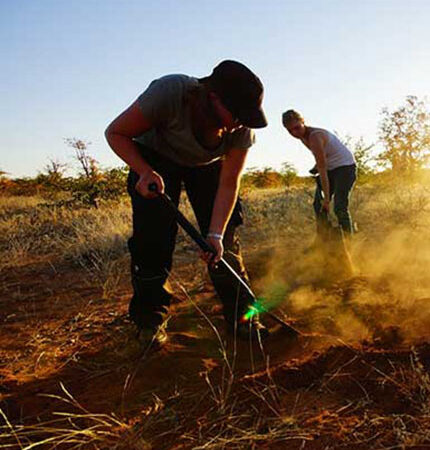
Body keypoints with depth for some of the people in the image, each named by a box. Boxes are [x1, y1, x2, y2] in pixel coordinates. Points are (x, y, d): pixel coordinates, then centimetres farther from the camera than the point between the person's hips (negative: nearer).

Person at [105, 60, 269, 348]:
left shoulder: (242, 128, -27)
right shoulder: (169, 92, -38)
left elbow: (228, 184, -23)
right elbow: (116, 133, -26)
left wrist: (215, 233, -34)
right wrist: (145, 171, -40)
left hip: (207, 164, 2)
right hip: (155, 157, -2)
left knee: (226, 240, -7)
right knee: (153, 236, -14)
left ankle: (240, 316, 5)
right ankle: (150, 319, 1)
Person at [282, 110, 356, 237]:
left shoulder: (315, 137, -28)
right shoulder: (303, 136, 0)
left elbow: (322, 170, -28)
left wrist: (327, 198, -26)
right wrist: (315, 168, 3)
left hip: (345, 167, -9)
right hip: (331, 168, 9)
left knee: (340, 208, -18)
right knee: (318, 204, 3)